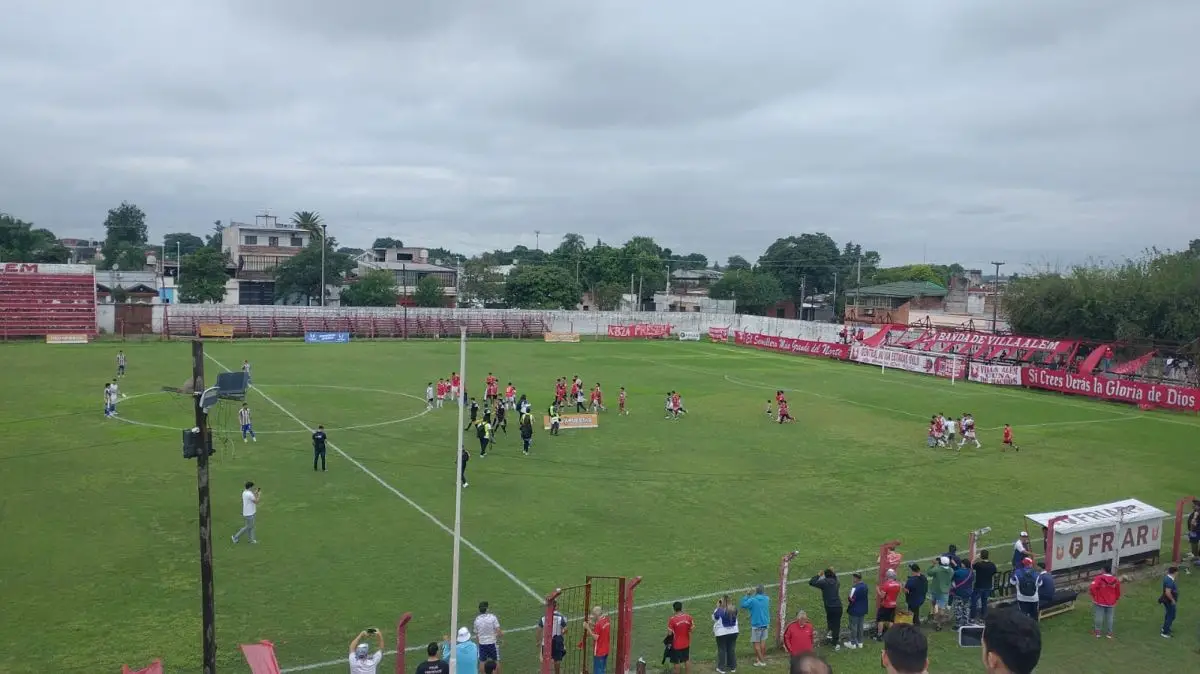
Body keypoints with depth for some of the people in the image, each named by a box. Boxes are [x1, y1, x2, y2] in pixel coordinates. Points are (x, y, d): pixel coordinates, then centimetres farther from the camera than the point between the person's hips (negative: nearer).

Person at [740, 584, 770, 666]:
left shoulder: (752, 600, -18)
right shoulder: (767, 599, -3)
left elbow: (743, 605, -8)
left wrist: (747, 595, -1)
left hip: (756, 625, -5)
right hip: (765, 623, 5)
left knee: (756, 643, 5)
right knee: (763, 641, 17)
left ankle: (761, 660, 5)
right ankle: (763, 658, 25)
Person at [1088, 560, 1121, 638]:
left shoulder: (1099, 578, -19)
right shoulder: (1116, 580, -6)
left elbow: (1092, 588, -26)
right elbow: (1118, 592, 4)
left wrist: (1094, 595, -7)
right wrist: (1116, 599, 20)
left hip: (1099, 602, -3)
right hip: (1111, 603, 3)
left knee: (1098, 617, 6)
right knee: (1109, 617, 13)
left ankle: (1097, 632, 15)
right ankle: (1110, 633, 20)